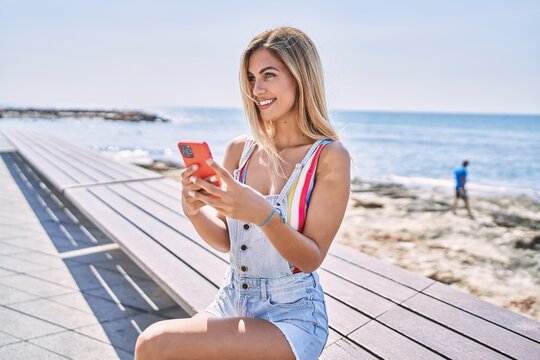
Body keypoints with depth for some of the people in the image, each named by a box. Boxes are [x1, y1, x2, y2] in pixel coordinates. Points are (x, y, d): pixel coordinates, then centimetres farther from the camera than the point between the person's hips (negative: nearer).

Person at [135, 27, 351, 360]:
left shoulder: (329, 156, -12)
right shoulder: (239, 150, 2)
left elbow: (312, 258, -14)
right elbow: (225, 241, 5)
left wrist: (264, 214, -31)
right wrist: (194, 211, -15)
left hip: (292, 317, -5)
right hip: (231, 303, 5)